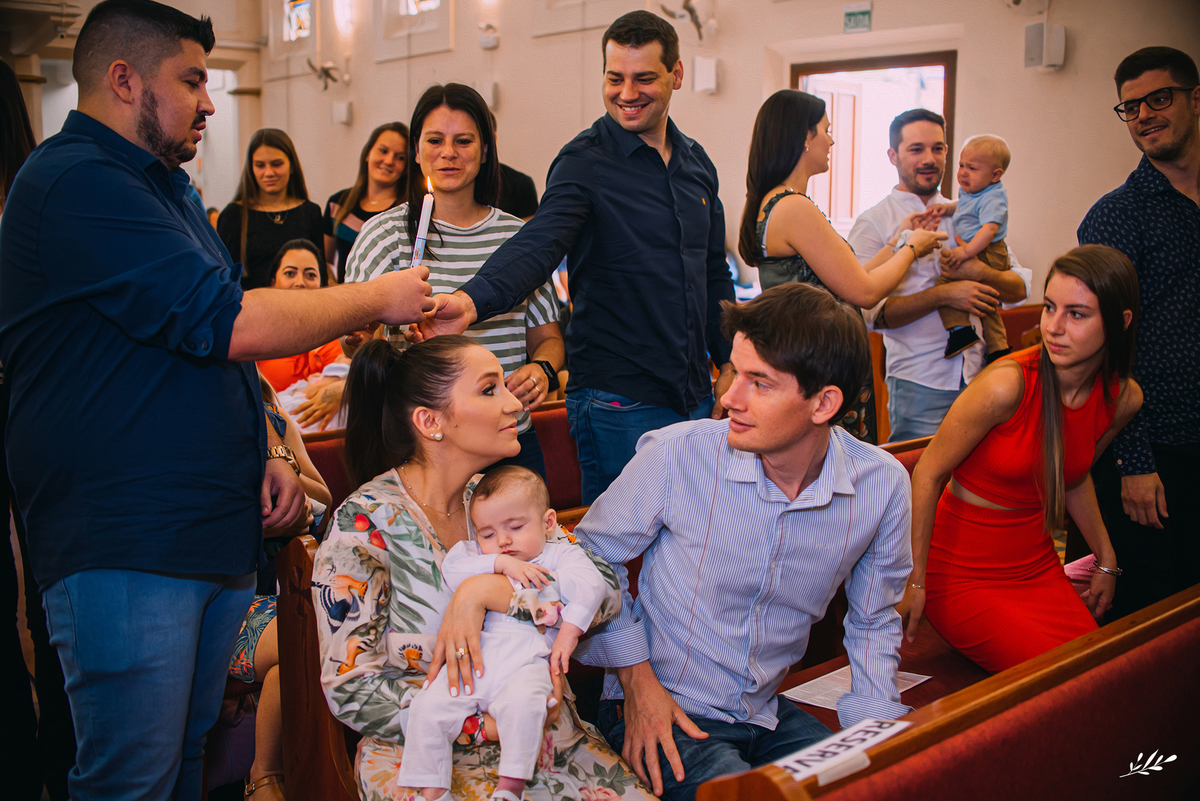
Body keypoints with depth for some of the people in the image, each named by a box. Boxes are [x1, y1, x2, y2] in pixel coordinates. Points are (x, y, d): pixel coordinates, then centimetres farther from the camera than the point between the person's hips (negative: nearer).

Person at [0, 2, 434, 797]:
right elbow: (228, 325, -21)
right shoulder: (76, 183, -14)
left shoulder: (164, 187, 20)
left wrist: (266, 452, 11)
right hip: (124, 550, -9)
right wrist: (375, 300, -8)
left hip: (220, 536, 10)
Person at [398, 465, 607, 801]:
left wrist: (568, 633, -14)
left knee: (523, 702, -34)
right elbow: (451, 569, 4)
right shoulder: (478, 556, 24)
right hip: (471, 660, 3)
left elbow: (592, 585, 0)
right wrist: (499, 562, -6)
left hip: (526, 662, -3)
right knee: (428, 706, -16)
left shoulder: (560, 553, 16)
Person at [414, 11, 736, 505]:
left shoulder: (696, 162, 10)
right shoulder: (585, 161, -10)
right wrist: (472, 301, -45)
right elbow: (537, 245, -26)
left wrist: (730, 361, 14)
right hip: (620, 404, -6)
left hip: (695, 396, 7)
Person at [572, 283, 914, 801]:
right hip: (662, 713, -4)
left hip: (768, 715, 4)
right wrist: (635, 677, -7)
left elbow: (873, 621, 9)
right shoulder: (676, 453, -18)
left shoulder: (883, 487, -9)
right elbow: (596, 552, 0)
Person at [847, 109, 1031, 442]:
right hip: (918, 383, -4)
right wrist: (944, 295, -19)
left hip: (979, 376, 4)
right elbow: (872, 311, -12)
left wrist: (981, 273, -12)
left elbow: (1021, 288, 9)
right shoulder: (873, 224, -1)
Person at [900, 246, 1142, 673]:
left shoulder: (1123, 398, -4)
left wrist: (1105, 559, 21)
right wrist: (913, 581, -13)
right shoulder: (1006, 385, -24)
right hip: (962, 574, -6)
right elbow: (928, 474, -16)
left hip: (1038, 569, 6)